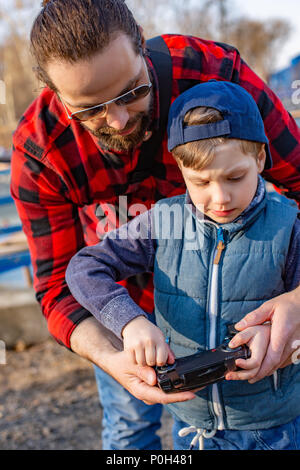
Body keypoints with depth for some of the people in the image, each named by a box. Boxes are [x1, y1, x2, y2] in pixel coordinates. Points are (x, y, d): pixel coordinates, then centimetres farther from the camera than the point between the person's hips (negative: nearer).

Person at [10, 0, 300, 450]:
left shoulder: (215, 72, -32)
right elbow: (59, 284, -24)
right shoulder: (37, 151, -29)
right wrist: (110, 358, -45)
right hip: (123, 294, 0)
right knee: (130, 426, 18)